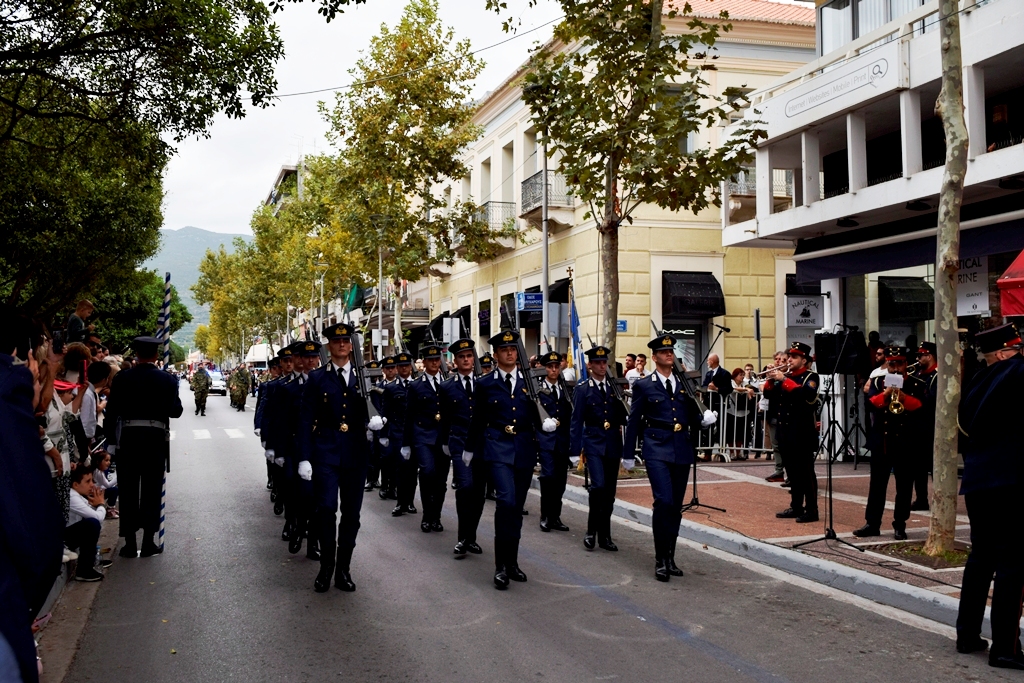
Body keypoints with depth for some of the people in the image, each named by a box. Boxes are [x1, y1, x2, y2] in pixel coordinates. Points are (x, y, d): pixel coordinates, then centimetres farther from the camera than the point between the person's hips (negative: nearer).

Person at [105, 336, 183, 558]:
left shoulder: (122, 378, -2)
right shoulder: (168, 380, -3)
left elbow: (111, 411, -2)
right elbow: (176, 411, 0)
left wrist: (112, 440, 5)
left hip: (128, 438, 0)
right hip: (156, 439, 0)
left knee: (128, 491, 7)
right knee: (151, 491, 7)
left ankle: (130, 544, 9)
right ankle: (148, 543, 9)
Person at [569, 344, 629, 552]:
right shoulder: (583, 389, -1)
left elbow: (623, 415, 11)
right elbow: (576, 421, -3)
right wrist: (575, 450, -8)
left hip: (613, 444, 4)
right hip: (594, 443, -4)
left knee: (609, 491, 7)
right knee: (598, 485, -18)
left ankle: (604, 535, 16)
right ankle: (591, 530, -2)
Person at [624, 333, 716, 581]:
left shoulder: (684, 384, 14)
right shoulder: (644, 386, 2)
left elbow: (693, 416, 16)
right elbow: (634, 421, 3)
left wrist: (705, 419, -7)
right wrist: (628, 454, 2)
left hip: (681, 451, 4)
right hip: (657, 450, -4)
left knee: (676, 505, 8)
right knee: (664, 501, -16)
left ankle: (670, 558, 19)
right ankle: (660, 560, -7)